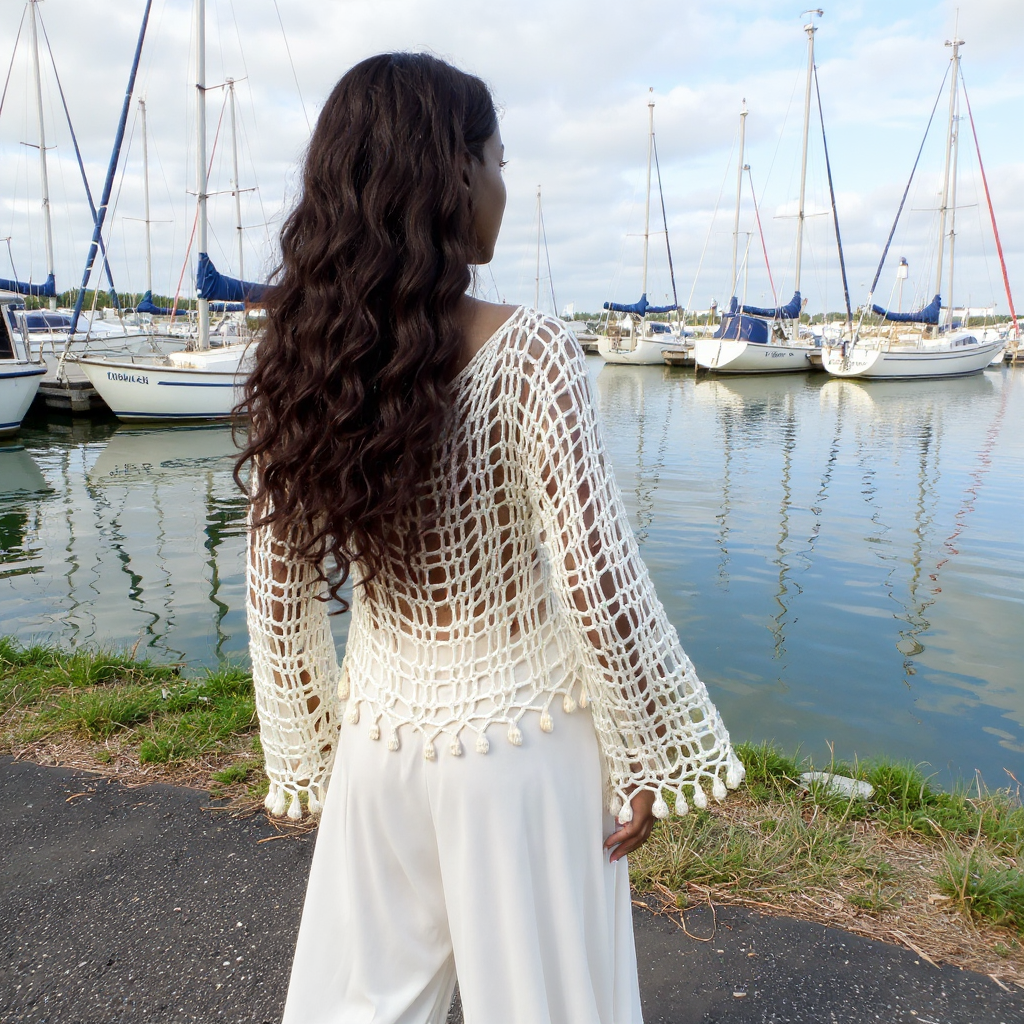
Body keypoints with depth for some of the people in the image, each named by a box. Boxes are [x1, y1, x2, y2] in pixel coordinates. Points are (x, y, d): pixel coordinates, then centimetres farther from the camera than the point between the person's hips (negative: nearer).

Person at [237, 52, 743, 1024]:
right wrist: (651, 758, -4)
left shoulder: (301, 359, -7)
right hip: (522, 738, -4)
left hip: (380, 736, 4)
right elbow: (597, 581, -19)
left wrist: (311, 753, 12)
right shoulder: (528, 352, -20)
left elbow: (280, 602, -1)